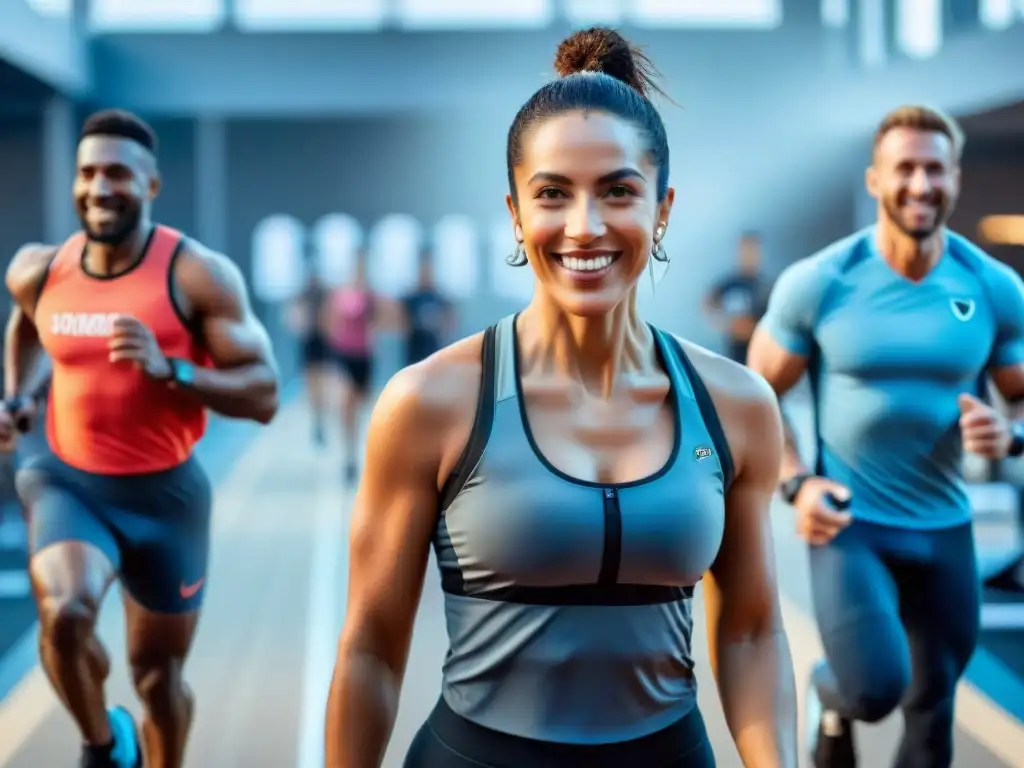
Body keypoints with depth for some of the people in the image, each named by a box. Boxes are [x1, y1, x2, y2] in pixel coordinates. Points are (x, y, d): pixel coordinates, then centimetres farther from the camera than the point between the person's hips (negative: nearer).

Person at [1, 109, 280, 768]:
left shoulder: (199, 275, -15)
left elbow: (264, 396, -17)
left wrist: (169, 369, -29)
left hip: (164, 494, -1)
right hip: (69, 484, 1)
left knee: (158, 674, 13)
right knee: (64, 614, -28)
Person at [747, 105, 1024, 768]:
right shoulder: (818, 283, -10)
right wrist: (796, 483, -13)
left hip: (945, 529, 3)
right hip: (850, 523, -3)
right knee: (875, 689, -21)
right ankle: (832, 695, 17)